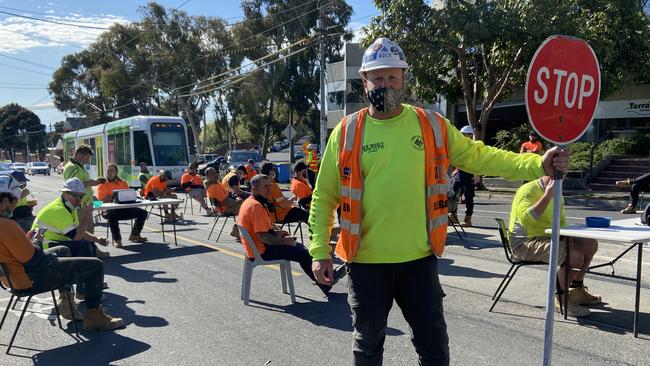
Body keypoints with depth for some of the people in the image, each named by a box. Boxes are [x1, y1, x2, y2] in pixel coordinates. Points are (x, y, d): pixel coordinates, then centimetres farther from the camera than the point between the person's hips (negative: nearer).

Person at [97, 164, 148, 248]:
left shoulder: (123, 183, 17)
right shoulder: (102, 185, 5)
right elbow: (105, 199, -9)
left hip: (125, 209, 5)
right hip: (111, 209, -5)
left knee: (143, 213, -3)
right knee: (112, 214, -39)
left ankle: (134, 235, 12)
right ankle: (117, 240, -27)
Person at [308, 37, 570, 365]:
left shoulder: (430, 125, 0)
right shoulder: (347, 131, -4)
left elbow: (479, 157, 3)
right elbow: (324, 196, -1)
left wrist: (538, 165, -8)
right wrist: (319, 250, -5)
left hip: (418, 258, 1)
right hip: (366, 261, -1)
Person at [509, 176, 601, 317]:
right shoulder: (528, 190, -16)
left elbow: (561, 221, 24)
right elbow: (525, 219, -33)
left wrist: (565, 237, 2)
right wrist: (547, 196, -31)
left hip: (548, 237, 10)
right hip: (525, 243, -10)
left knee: (590, 243, 9)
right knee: (575, 256, -26)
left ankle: (576, 291, 24)